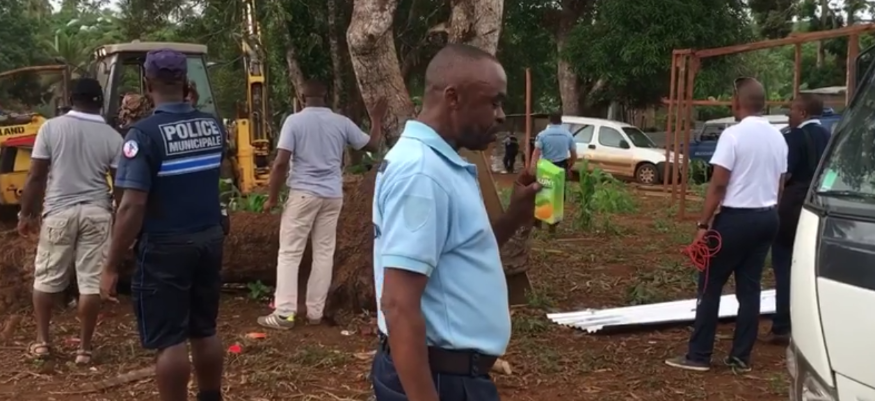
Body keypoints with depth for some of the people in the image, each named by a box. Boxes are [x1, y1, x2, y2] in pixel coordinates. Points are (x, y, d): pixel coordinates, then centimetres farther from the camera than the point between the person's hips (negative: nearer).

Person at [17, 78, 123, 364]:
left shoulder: (52, 127, -3)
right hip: (96, 212, 1)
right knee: (91, 281, 4)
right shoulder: (111, 136, 0)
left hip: (59, 211, 0)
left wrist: (26, 214, 7)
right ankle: (84, 347, 8)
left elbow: (36, 177, -3)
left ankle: (41, 341, 18)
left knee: (47, 278, 14)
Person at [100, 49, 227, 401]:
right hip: (210, 240, 6)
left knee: (169, 340, 2)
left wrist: (111, 266, -16)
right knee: (204, 331, 18)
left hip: (165, 248, -6)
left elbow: (133, 206, -22)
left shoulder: (145, 133, -17)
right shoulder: (213, 126, 2)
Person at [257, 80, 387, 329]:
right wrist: (377, 120, 30)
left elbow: (281, 163, -11)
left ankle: (284, 314, -2)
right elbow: (373, 145, 14)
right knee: (324, 254, 9)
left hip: (303, 193, -3)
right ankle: (315, 313, 12)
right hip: (332, 195, 3)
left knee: (289, 253, 2)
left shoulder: (294, 121, -6)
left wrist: (272, 197, -2)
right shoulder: (341, 122, 4)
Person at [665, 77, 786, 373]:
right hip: (767, 217, 7)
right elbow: (779, 184, 13)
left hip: (737, 217, -7)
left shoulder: (733, 134, -14)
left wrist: (703, 224, -12)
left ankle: (699, 356, 4)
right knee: (750, 287, 11)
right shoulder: (777, 137, 7)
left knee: (711, 285, 2)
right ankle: (741, 357, 14)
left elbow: (718, 184, -17)